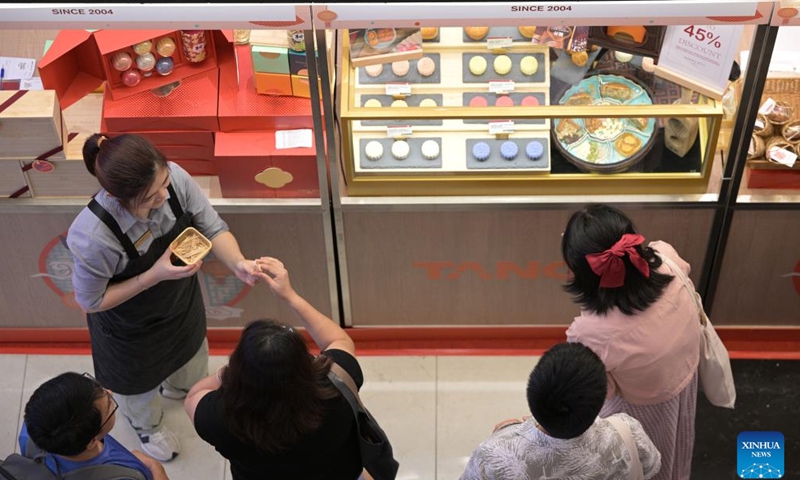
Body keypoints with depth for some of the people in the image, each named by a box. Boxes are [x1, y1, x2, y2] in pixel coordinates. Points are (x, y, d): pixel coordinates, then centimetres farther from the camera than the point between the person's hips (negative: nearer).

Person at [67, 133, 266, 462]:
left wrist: (238, 263, -37)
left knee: (191, 352, 37)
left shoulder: (176, 178, -32)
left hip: (182, 298, 4)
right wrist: (155, 275, -35)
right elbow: (90, 302, -25)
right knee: (139, 380, 30)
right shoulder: (92, 237, -43)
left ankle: (179, 387, 76)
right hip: (132, 328, -4)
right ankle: (147, 425, 68)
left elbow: (213, 228, -17)